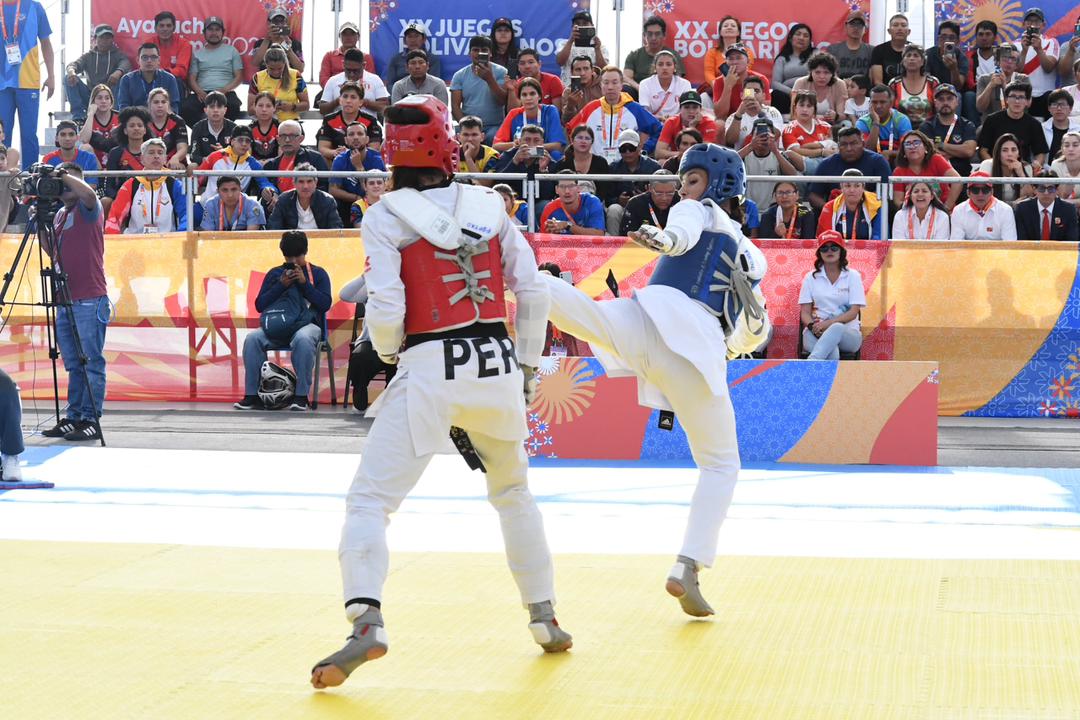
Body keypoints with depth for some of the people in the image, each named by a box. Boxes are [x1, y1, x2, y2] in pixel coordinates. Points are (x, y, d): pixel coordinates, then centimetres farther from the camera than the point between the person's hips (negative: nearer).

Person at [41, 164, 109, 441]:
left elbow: (88, 193, -28)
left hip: (89, 300, -8)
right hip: (65, 300, 8)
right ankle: (73, 417, 15)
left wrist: (63, 175, -20)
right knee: (73, 364, 11)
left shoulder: (88, 209, -5)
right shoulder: (60, 214, 19)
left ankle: (90, 420, -6)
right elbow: (52, 251, 21)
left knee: (91, 362, -6)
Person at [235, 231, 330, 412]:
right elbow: (259, 305, 9)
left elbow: (325, 304, 0)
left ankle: (301, 396, -32)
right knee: (252, 339, -28)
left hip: (307, 324, -3)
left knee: (303, 339, -40)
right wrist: (281, 285, -3)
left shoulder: (318, 273, 12)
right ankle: (252, 395, -23)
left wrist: (304, 283, -8)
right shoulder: (274, 273, 18)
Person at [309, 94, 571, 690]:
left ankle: (366, 621, -19)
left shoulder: (386, 217, -4)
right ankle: (545, 617, 29)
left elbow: (385, 311, -12)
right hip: (498, 365, 4)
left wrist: (388, 350, 10)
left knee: (370, 500, 0)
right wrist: (527, 368, 17)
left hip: (430, 372, -4)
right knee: (513, 493, 26)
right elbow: (532, 293, 6)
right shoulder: (488, 205, 6)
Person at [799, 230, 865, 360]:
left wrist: (828, 324, -19)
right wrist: (812, 325, -18)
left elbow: (854, 312, -3)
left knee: (836, 328, -40)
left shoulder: (853, 276, 7)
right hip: (816, 333, 1)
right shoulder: (810, 277, 13)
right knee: (832, 352, -37)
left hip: (848, 334, -1)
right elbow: (805, 312, 7)